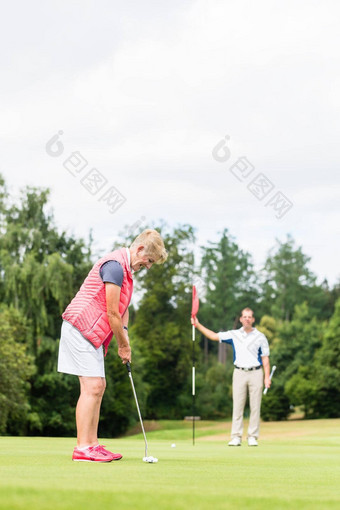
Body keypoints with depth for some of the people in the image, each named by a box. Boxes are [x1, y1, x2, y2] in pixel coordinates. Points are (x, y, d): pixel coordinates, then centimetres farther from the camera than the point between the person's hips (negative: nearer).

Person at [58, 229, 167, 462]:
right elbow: (112, 313, -17)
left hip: (93, 334, 11)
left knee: (98, 387, 10)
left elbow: (122, 310, 20)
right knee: (92, 386, -13)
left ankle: (92, 445, 13)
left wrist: (124, 342, 10)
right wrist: (124, 344, -5)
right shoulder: (115, 266, -18)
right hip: (80, 329, -11)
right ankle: (82, 448, -13)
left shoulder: (126, 269, 15)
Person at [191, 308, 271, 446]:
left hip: (255, 373, -1)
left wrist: (267, 377, -4)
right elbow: (214, 336, 11)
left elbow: (265, 358, 4)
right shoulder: (234, 335, 9)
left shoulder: (260, 337, 5)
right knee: (237, 406, -2)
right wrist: (198, 325, 3)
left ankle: (253, 437, 5)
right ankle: (236, 437, -1)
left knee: (255, 407, -1)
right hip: (239, 373, 1)